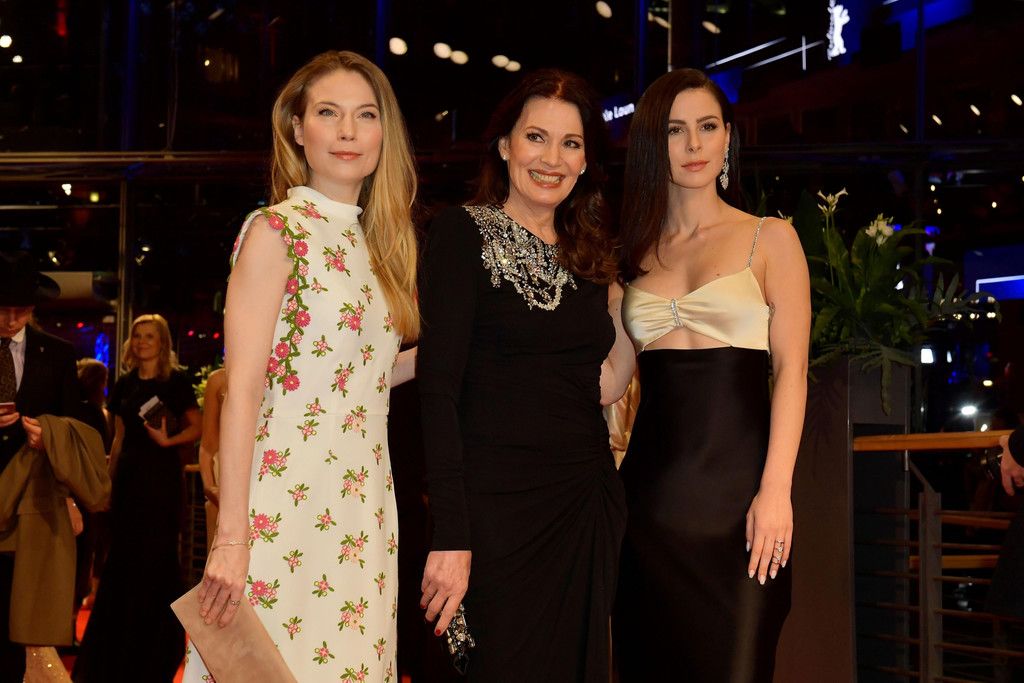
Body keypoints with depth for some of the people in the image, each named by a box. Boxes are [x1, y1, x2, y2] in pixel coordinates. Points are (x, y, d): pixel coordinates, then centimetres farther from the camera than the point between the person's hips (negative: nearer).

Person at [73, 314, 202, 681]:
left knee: (157, 557, -1)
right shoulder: (124, 385, 11)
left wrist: (167, 440, -19)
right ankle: (119, 654, 18)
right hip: (129, 476, 5)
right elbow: (119, 438, 14)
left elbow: (196, 427, -3)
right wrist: (110, 479, 12)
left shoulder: (176, 381, -3)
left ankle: (155, 653, 10)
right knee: (122, 558, 6)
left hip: (162, 475, -4)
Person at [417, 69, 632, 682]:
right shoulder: (464, 234, -4)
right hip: (498, 509, -6)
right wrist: (450, 537, -19)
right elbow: (439, 386, -13)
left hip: (588, 507, 6)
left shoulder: (589, 255, 14)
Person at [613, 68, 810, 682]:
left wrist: (776, 490, -14)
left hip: (735, 483, -3)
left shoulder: (770, 239, 4)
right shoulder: (637, 251, 13)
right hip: (651, 486, 4)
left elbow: (791, 369, -4)